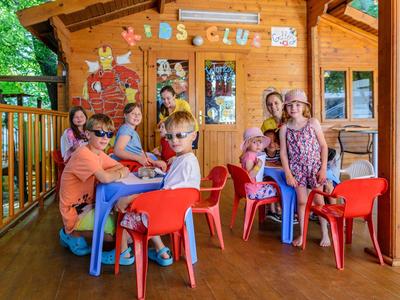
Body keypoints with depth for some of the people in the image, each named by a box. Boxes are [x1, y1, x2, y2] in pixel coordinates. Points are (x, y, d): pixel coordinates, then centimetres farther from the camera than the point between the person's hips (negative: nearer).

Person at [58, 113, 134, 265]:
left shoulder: (99, 153, 7)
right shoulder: (83, 154, -22)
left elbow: (122, 168, 3)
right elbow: (105, 178, -35)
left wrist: (104, 173, -16)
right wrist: (120, 173, -12)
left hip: (88, 207, 9)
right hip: (76, 213, -9)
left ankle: (73, 233, 13)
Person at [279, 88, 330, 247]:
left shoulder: (313, 123, -4)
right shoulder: (284, 128, -1)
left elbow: (323, 146, -1)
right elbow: (283, 153, 0)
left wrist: (323, 169, -7)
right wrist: (288, 174, -6)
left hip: (314, 167, -1)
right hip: (297, 169, 1)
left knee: (319, 200, 6)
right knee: (301, 201, 7)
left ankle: (325, 234, 21)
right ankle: (302, 234, 21)